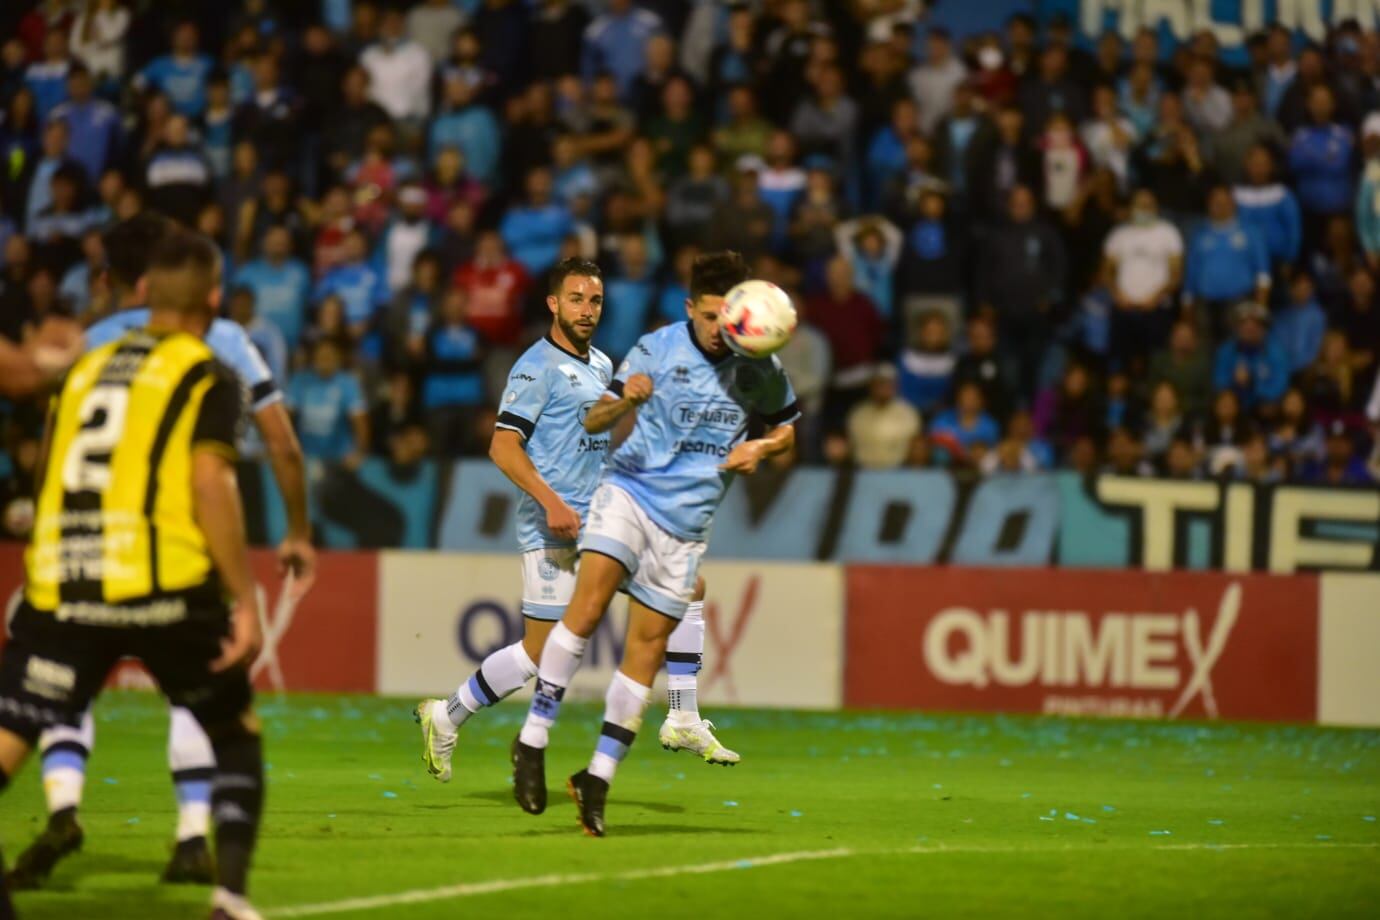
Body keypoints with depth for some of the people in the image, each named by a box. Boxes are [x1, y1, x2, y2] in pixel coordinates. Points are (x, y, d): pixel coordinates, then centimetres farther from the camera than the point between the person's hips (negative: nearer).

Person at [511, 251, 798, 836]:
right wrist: (625, 402, -20)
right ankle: (533, 740, -21)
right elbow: (593, 421, 3)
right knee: (589, 601, -24)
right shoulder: (656, 348, -2)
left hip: (686, 519, 2)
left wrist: (761, 448, -3)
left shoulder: (761, 369, 3)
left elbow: (786, 431, 20)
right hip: (629, 489, -2)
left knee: (647, 645, 0)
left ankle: (599, 777, 9)